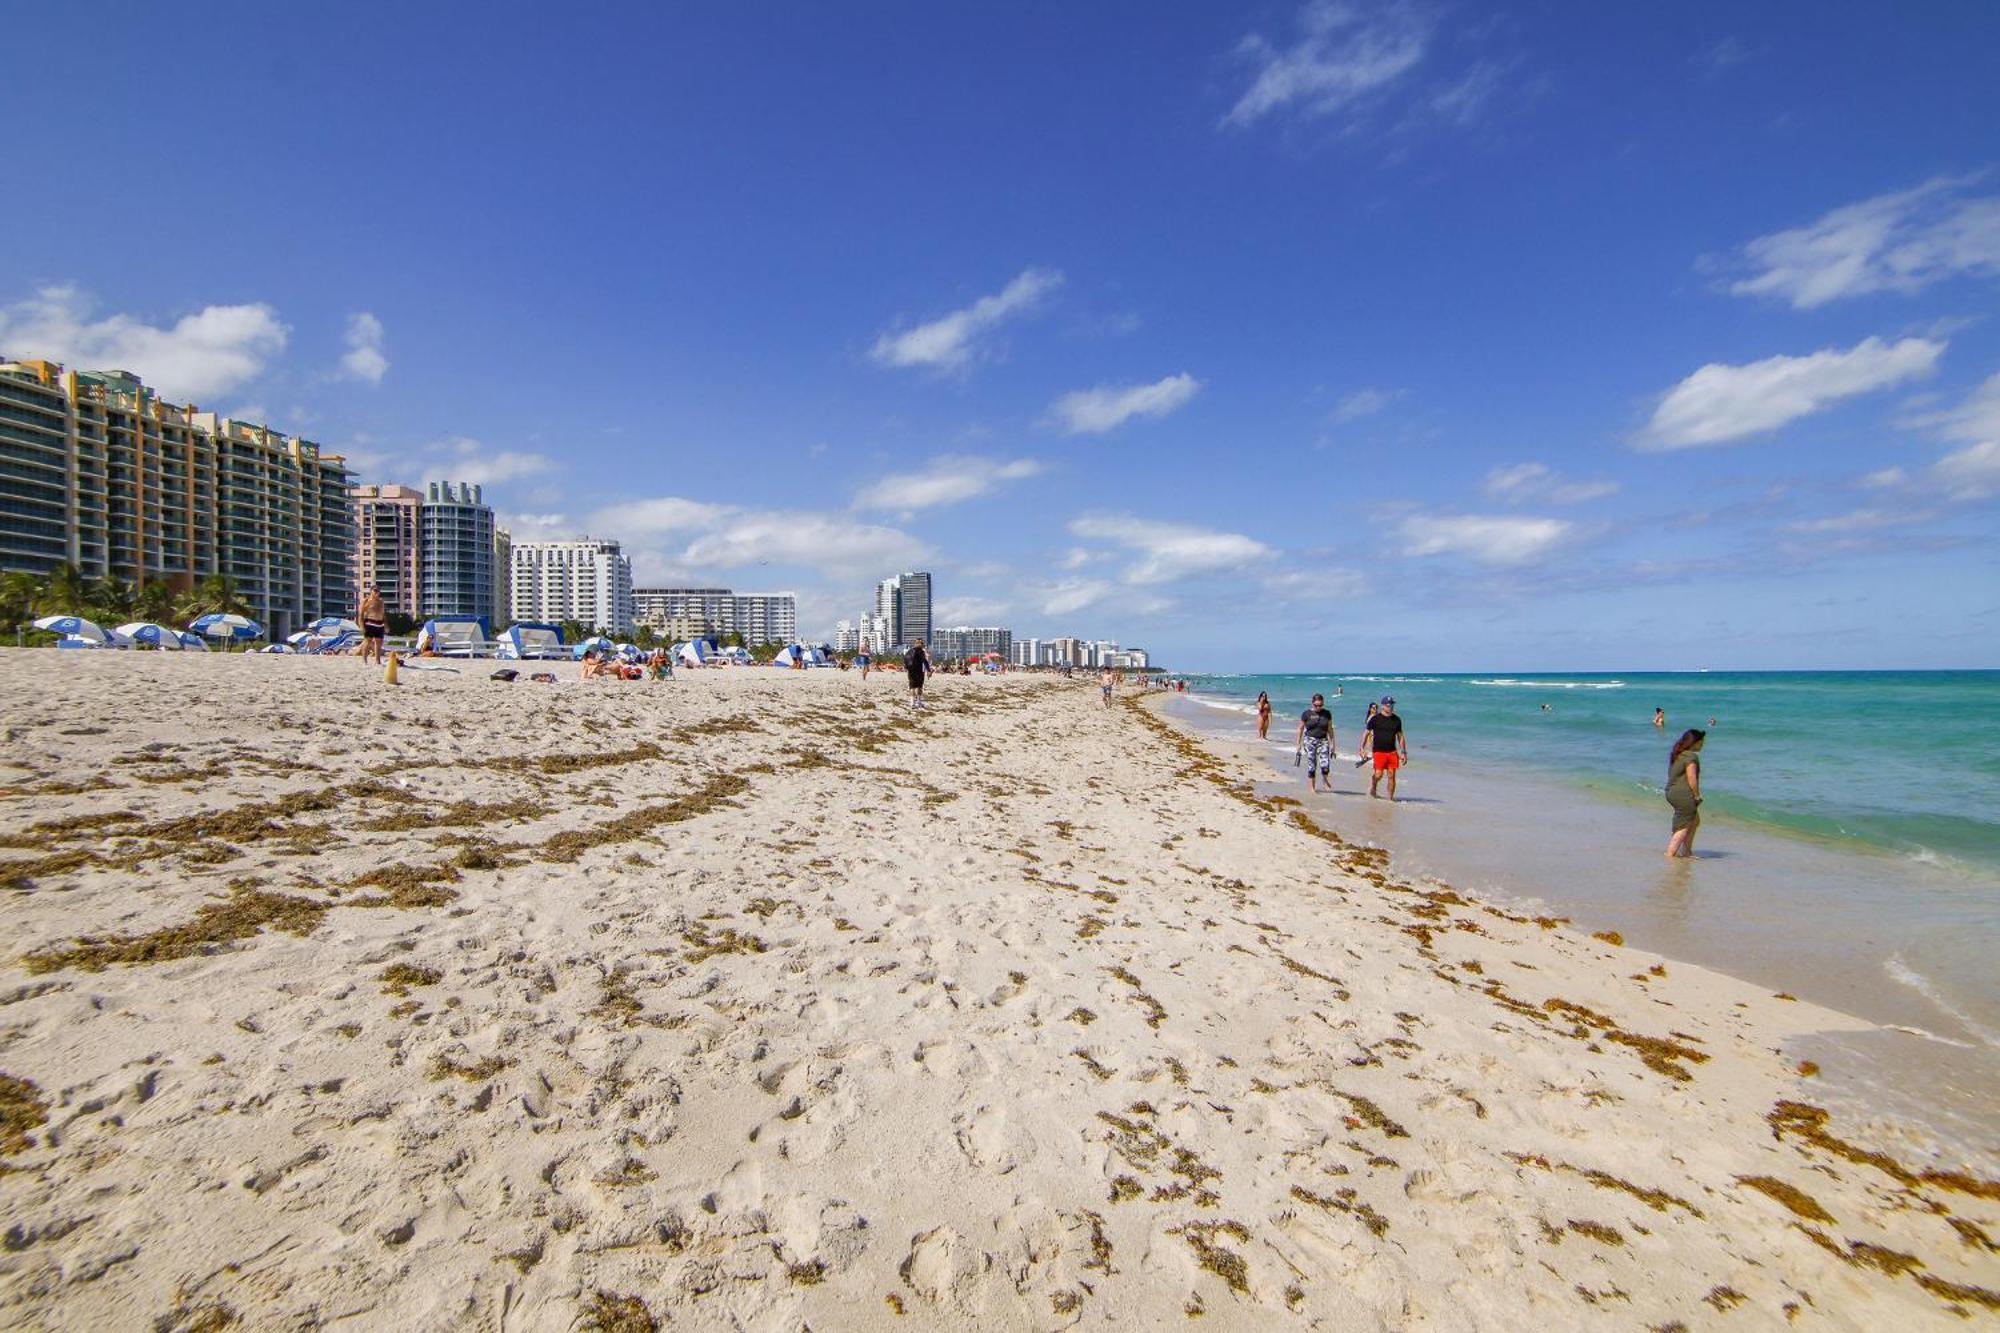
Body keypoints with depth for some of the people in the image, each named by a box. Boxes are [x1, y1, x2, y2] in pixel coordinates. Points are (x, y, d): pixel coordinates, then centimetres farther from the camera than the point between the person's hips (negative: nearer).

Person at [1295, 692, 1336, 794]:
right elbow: (1300, 729, 5)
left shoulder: (1327, 714, 5)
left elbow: (1330, 729, 12)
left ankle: (1326, 781, 16)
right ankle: (1311, 787, 11)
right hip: (1310, 740, -1)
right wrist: (1299, 743, 5)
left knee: (1325, 764, -12)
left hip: (1323, 741, 1)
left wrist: (1332, 743, 11)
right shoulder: (1306, 714, -1)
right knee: (1311, 765, -1)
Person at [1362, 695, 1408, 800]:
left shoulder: (1397, 720, 9)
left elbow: (1400, 736, 15)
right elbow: (1367, 733, 2)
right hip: (1379, 751, -3)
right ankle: (1373, 787, 21)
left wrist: (1404, 753, 11)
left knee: (1392, 775, -1)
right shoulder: (1375, 719, -2)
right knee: (1378, 774, -9)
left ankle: (1390, 797, 8)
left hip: (1392, 752, 3)